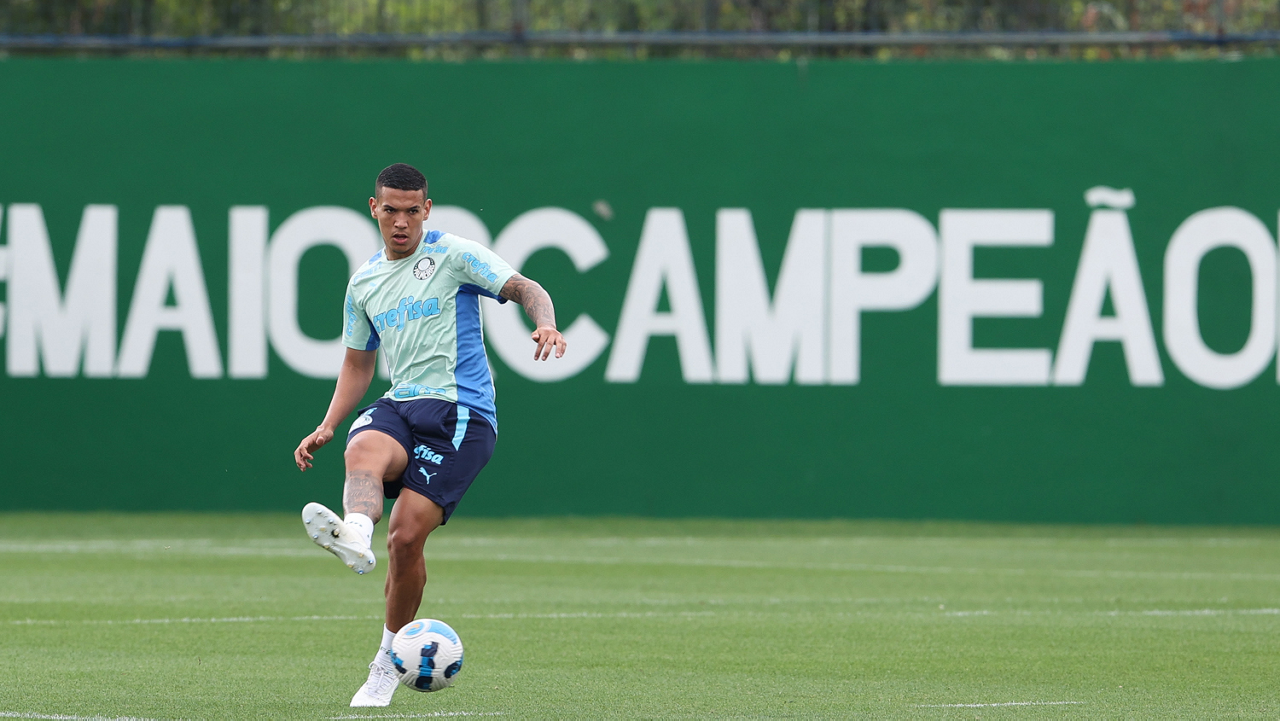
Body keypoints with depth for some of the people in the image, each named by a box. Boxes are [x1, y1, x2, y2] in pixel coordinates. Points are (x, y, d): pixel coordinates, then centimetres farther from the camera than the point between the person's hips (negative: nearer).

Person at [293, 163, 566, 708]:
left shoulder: (454, 255, 3)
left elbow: (523, 288, -7)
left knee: (406, 536, -16)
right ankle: (355, 534, -66)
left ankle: (391, 659, 1)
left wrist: (545, 324, -30)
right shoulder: (364, 283, 20)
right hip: (400, 406, 5)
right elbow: (358, 362, 29)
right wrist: (327, 426, 16)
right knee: (363, 447, -34)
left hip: (460, 411, -5)